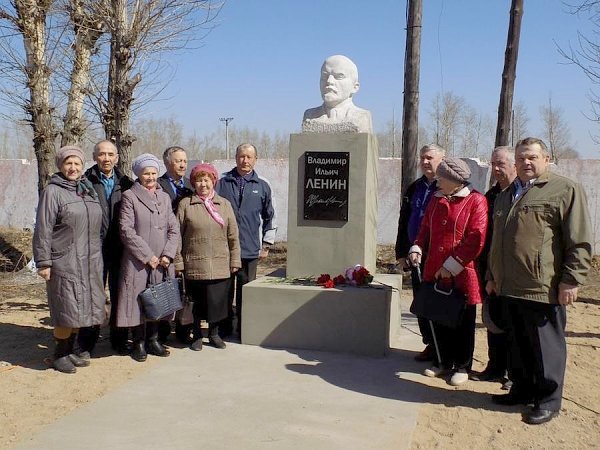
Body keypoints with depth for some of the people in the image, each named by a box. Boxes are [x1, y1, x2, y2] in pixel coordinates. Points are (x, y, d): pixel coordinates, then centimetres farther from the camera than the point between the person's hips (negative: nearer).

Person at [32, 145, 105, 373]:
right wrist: (43, 262, -13)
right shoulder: (52, 191, -6)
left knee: (80, 309, 11)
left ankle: (69, 351, 24)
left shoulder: (88, 190, 13)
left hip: (90, 262, 6)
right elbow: (42, 230, -9)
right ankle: (59, 355, 13)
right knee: (66, 310, -3)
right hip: (64, 263, -6)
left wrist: (98, 255, 17)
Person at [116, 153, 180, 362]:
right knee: (138, 300, 0)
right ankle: (139, 343, 13)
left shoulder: (164, 197, 13)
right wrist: (147, 256, -13)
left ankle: (153, 339, 23)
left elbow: (174, 229, 9)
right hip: (137, 262, -4)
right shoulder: (129, 196, -2)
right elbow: (126, 230, -10)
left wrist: (167, 254, -5)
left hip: (161, 262, 4)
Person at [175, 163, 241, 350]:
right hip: (195, 266, -2)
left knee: (218, 302, 5)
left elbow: (233, 236, 8)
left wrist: (235, 261, 4)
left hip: (220, 266, 2)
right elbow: (177, 235, 1)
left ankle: (214, 333, 26)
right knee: (197, 302, 4)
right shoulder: (185, 204, 1)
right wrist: (178, 262, -3)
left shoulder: (225, 204, 8)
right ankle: (197, 335, 24)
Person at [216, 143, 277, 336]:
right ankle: (224, 327, 22)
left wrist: (266, 245, 9)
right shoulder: (222, 183, 2)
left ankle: (244, 328, 18)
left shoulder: (262, 186, 6)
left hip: (250, 249, 0)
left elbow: (269, 217, 12)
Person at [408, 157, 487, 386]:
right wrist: (417, 248, -1)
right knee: (439, 319, 13)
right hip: (434, 273, 6)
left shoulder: (476, 201, -10)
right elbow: (425, 229, 18)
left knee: (463, 323, 7)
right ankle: (445, 361, 29)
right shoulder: (436, 200, 10)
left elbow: (476, 238, -16)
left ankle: (462, 367, 21)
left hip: (462, 275, -6)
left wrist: (451, 266, -17)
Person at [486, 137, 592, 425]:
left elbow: (580, 241, -10)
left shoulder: (565, 190, -4)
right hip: (509, 288, 7)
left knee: (545, 347, 4)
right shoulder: (506, 195, 19)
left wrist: (571, 280, -14)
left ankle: (548, 400, 18)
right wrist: (492, 276, 23)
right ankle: (522, 390, 31)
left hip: (543, 289, -7)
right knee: (517, 345, 16)